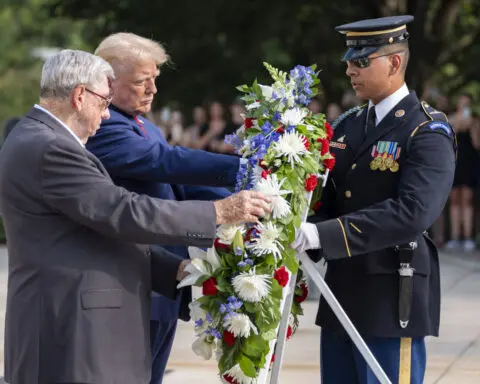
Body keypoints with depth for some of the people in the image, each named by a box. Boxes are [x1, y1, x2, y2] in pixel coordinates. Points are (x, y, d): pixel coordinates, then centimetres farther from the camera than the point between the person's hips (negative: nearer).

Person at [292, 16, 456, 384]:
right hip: (343, 294, 7)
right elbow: (328, 199, 13)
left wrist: (324, 234, -30)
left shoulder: (428, 133, -11)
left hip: (392, 301, -7)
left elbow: (412, 213, -25)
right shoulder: (348, 126, 12)